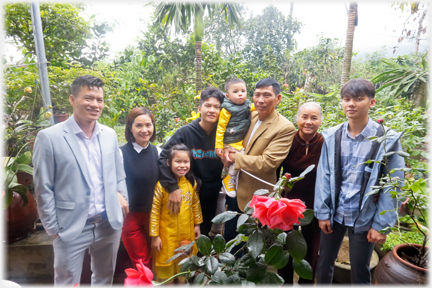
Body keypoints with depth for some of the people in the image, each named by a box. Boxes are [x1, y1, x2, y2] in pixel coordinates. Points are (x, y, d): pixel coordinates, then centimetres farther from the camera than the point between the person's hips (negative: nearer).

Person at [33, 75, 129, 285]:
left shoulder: (110, 134, 3)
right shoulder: (49, 137, -11)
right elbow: (43, 190, -7)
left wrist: (121, 195, -2)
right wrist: (53, 229, -5)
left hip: (110, 224, 4)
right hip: (71, 229, -4)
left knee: (105, 280, 22)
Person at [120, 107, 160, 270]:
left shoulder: (157, 152, 2)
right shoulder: (122, 153, -12)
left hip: (153, 215, 4)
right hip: (131, 215, -4)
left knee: (153, 261, 18)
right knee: (142, 264, 6)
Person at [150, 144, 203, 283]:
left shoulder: (191, 182, -3)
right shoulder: (162, 185, -18)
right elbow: (154, 211, -15)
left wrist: (197, 224, 12)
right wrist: (154, 236, -12)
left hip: (187, 235, 4)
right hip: (167, 236, -4)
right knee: (166, 273, 14)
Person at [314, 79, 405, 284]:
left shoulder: (387, 140, -11)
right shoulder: (331, 136, -4)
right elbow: (323, 177, -2)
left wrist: (381, 224, -10)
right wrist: (322, 212, -3)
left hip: (364, 218, -2)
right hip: (334, 213, 2)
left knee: (360, 271, 16)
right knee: (324, 263, 18)